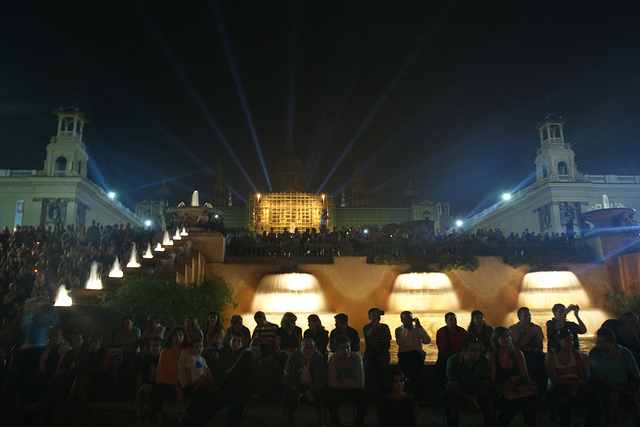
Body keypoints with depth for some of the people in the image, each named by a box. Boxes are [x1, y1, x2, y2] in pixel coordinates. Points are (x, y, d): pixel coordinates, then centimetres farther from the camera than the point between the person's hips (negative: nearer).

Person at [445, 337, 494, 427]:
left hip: (476, 391, 2)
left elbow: (485, 386, -5)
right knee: (452, 401, -33)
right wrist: (468, 398, -30)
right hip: (457, 391, -2)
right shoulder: (453, 361, -20)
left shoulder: (484, 361, -14)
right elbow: (453, 386, -14)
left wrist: (475, 396, -27)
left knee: (489, 402, -26)